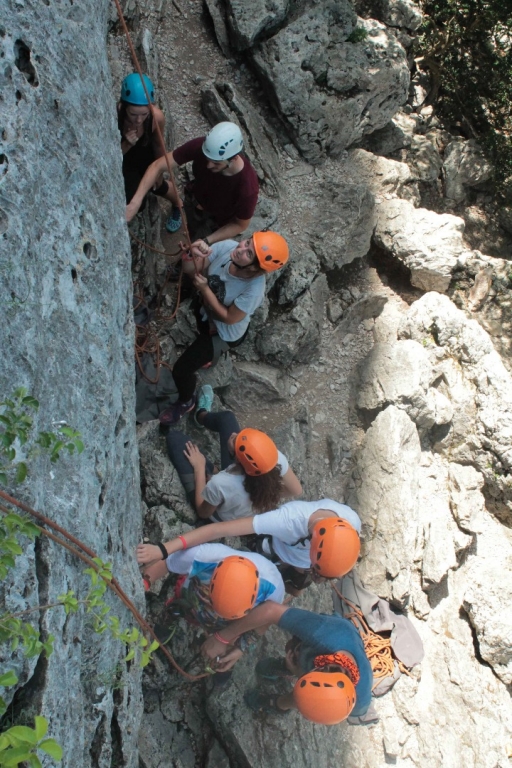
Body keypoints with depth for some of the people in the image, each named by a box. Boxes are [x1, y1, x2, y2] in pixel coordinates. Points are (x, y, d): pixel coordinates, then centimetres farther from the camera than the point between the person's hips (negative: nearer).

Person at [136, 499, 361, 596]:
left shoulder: (352, 523, -42)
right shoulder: (290, 519, -53)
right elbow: (221, 529, -53)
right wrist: (162, 549, -57)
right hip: (276, 549, -3)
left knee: (294, 590, 29)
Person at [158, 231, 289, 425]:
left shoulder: (253, 291, -42)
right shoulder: (227, 247, -29)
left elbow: (229, 318, -28)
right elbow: (189, 269, -20)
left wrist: (205, 289, -34)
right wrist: (194, 255, -42)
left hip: (225, 333, -5)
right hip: (205, 309, 5)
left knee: (181, 370, 0)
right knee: (203, 333, 38)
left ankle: (185, 402, 34)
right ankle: (207, 354, 74)